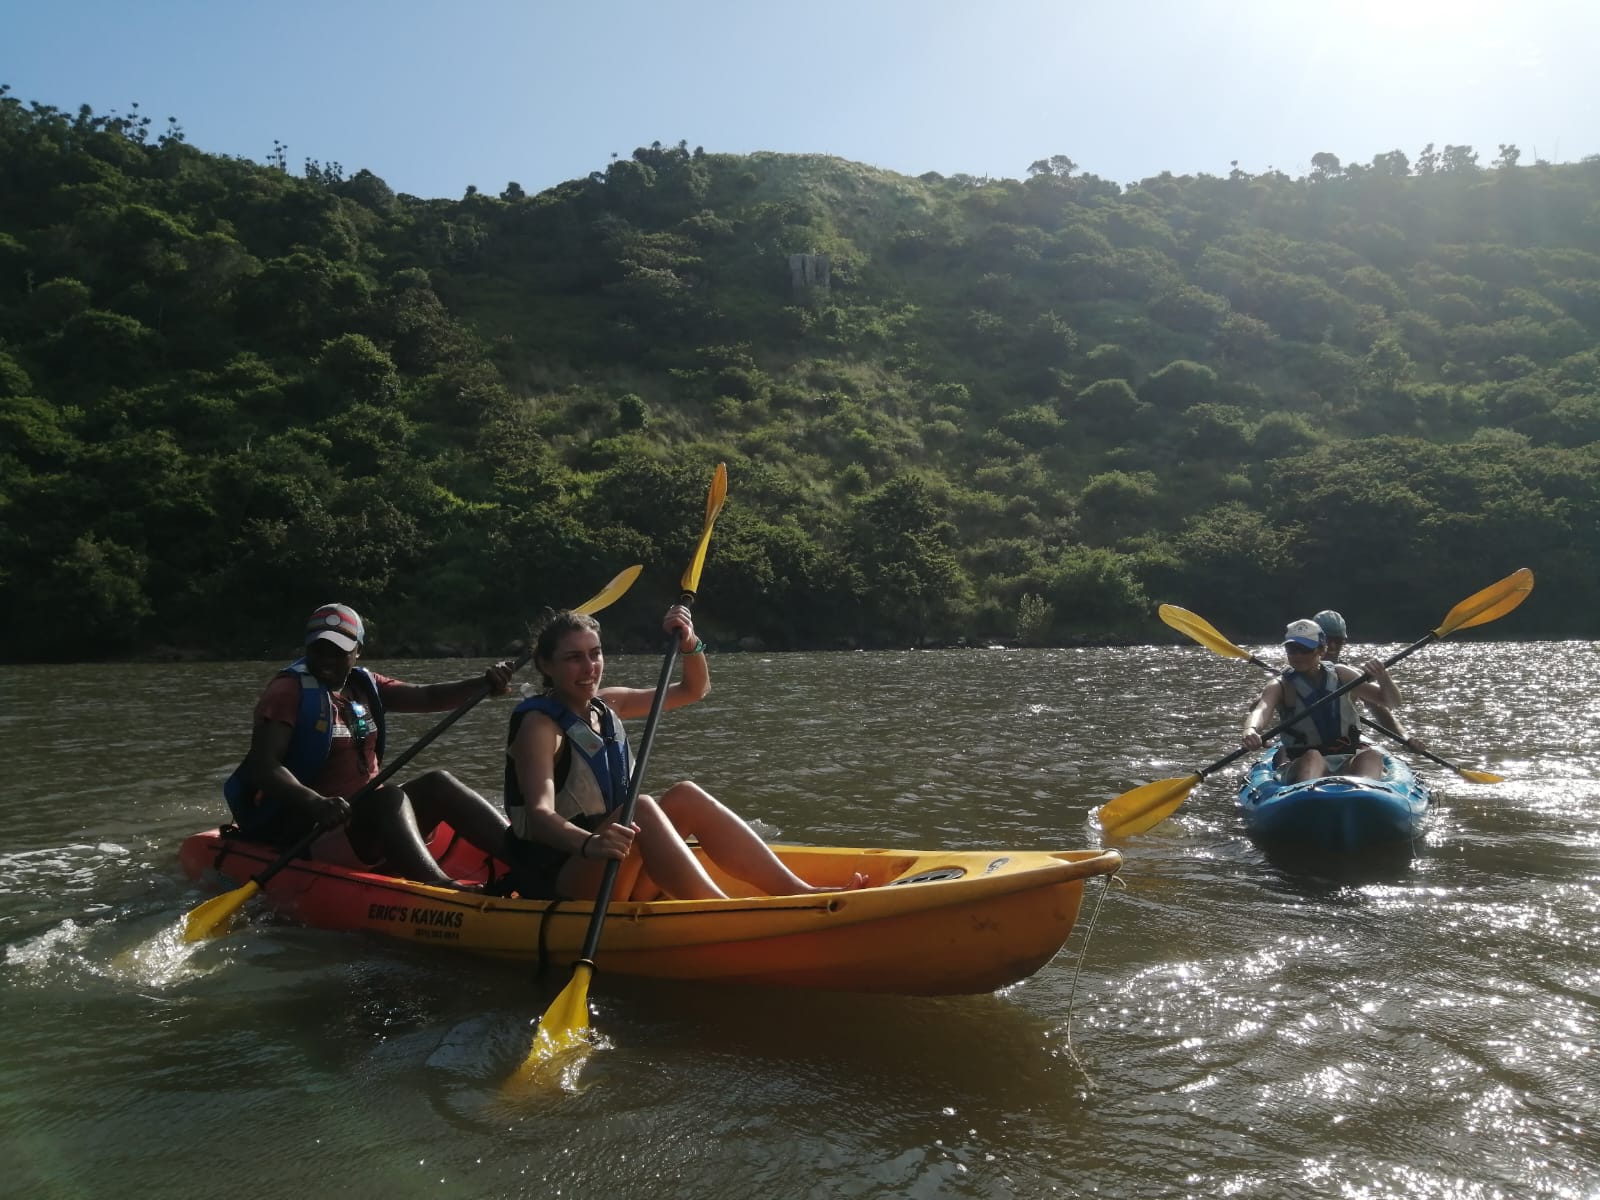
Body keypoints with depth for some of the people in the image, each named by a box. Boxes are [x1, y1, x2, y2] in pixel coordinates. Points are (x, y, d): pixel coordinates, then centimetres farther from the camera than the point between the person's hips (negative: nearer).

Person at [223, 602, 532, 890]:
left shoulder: (363, 685, 14)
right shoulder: (290, 691, -8)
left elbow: (428, 697, 3)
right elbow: (262, 766, -20)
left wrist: (484, 683, -15)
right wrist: (313, 802, -38)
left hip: (366, 818, 8)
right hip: (300, 827, -8)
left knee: (438, 784, -8)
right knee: (390, 797, -30)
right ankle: (445, 890, -53)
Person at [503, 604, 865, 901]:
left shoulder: (605, 706, 9)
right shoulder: (540, 724, -13)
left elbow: (694, 689, 17)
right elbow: (539, 816, -29)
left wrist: (689, 643, -4)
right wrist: (590, 844, -49)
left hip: (613, 875, 7)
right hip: (558, 885, -7)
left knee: (685, 797, -14)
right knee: (641, 810, -30)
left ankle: (798, 892, -19)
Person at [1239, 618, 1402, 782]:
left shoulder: (1342, 676, 11)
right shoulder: (1281, 686, 3)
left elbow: (1392, 701, 11)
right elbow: (1261, 710, -18)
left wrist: (1382, 677, -13)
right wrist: (1250, 730, -43)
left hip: (1347, 765, 2)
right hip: (1302, 765, -2)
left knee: (1371, 756, -29)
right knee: (1313, 757, -35)